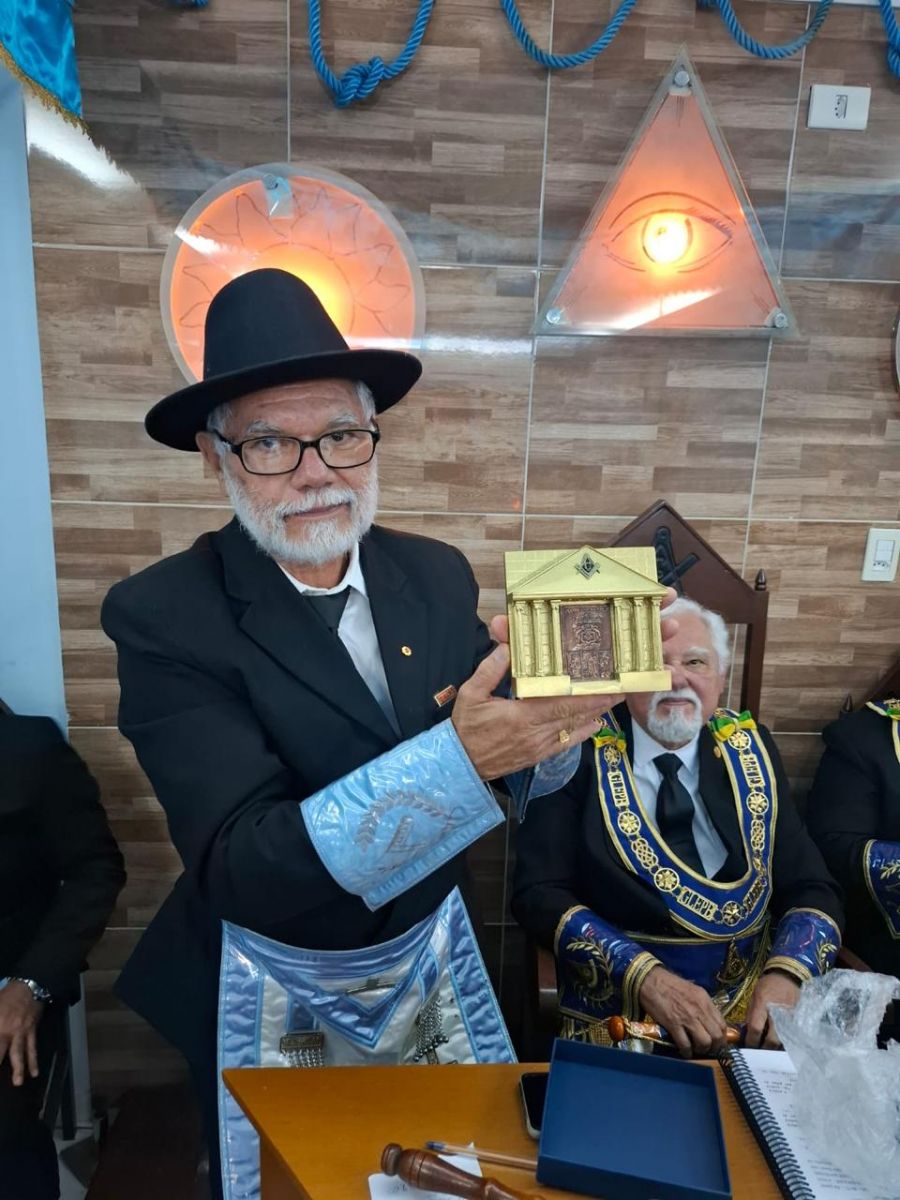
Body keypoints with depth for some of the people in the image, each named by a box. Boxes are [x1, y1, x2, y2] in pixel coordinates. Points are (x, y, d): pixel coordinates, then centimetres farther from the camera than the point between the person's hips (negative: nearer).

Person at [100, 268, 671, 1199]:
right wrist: (460, 754, -42)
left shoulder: (439, 575, -10)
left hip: (438, 953, 4)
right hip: (278, 999, -3)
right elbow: (240, 864, -29)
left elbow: (517, 772, -3)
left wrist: (552, 723, -27)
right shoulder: (164, 617, -22)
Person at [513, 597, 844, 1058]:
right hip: (616, 1013, -4)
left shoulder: (749, 750, 5)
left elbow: (812, 888, 5)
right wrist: (645, 977, -20)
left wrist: (786, 974, -13)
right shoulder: (581, 753, -6)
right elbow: (539, 893, -9)